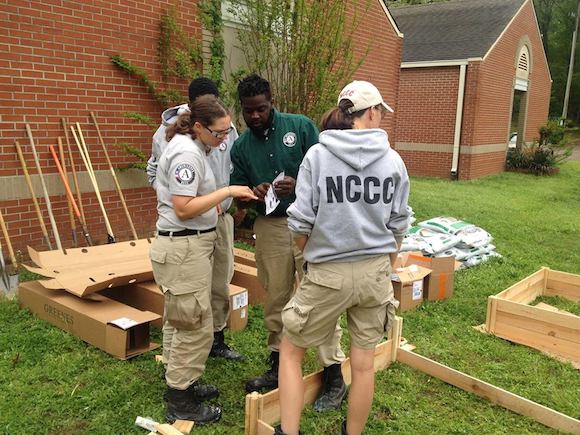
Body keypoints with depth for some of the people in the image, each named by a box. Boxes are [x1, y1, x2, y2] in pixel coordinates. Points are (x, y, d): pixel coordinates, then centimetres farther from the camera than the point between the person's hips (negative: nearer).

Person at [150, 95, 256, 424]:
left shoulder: (195, 148, 13)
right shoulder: (186, 153, -18)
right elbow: (183, 209, -22)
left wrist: (227, 198, 9)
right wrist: (228, 191, -18)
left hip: (193, 244, 10)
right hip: (183, 247, -10)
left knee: (191, 324, 17)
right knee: (196, 326, -2)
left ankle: (184, 384, 32)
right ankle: (180, 403, 12)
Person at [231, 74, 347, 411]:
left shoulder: (301, 126, -3)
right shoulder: (241, 146, 8)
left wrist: (299, 184, -23)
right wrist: (252, 194, -13)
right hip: (270, 228, 4)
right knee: (275, 300, 12)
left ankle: (335, 375, 8)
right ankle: (278, 366, 28)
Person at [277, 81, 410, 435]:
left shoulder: (317, 155, -9)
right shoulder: (393, 160, -1)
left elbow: (301, 223, -8)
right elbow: (398, 226, 6)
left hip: (328, 273, -3)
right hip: (375, 271, 3)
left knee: (291, 352, 16)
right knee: (364, 363, 15)